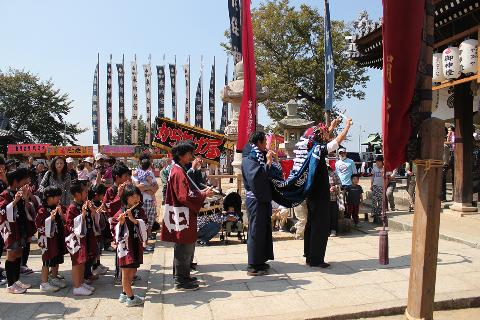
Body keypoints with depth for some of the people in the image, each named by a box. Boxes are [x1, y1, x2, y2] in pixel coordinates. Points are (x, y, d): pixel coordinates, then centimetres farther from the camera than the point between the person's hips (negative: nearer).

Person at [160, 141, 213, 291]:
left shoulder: (178, 170, 14)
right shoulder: (179, 172, -18)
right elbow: (185, 196, -23)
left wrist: (200, 192, 9)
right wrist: (204, 195, -15)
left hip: (184, 216, 10)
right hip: (182, 216, -10)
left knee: (187, 247, 19)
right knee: (184, 248, 0)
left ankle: (182, 276, 31)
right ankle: (181, 281, 12)